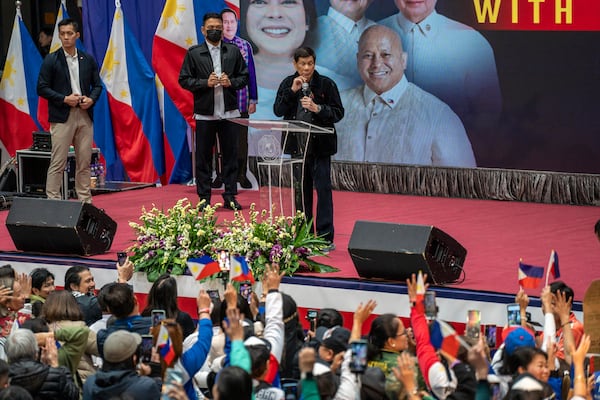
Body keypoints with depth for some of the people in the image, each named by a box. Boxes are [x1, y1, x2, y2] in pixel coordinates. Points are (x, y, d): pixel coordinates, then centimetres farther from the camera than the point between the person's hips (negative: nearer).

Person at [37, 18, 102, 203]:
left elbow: (97, 85, 15)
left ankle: (85, 201, 14)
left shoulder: (88, 60, 11)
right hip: (62, 117, -4)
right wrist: (64, 99, -13)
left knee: (84, 162, 7)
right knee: (57, 163, -7)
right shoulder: (51, 60, 0)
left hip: (85, 115, 4)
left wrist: (91, 99, -6)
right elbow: (42, 88, -2)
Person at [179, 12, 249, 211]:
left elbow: (244, 76, 10)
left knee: (230, 155, 4)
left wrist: (231, 82, -10)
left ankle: (230, 196, 10)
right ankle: (204, 198, 7)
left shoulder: (233, 51, 8)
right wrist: (205, 83, -14)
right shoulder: (194, 53, 2)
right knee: (203, 156, 2)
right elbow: (184, 80, -1)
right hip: (204, 113, -2)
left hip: (229, 112, 2)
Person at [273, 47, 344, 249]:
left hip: (320, 145, -4)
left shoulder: (326, 84, -5)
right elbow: (278, 111, -4)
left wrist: (318, 108, -21)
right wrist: (292, 91, -14)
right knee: (302, 189, 10)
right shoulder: (288, 84, 5)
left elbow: (338, 113, -5)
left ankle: (325, 238, -6)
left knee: (323, 188, -7)